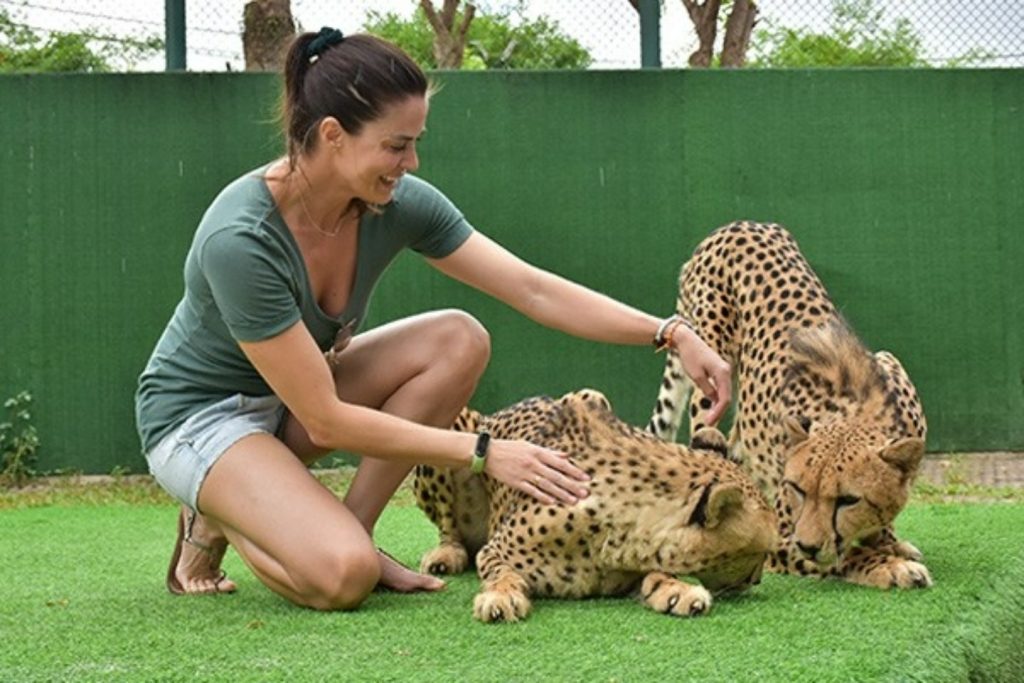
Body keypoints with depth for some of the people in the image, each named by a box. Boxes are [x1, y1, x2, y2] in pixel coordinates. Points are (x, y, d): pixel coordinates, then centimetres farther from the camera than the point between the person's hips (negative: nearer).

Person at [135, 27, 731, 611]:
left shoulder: (397, 205, -16)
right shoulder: (240, 240, -33)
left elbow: (535, 290, -14)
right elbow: (325, 421, -30)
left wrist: (671, 334, -24)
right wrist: (484, 452, -30)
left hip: (296, 394, 7)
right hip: (201, 414, -7)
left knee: (458, 340, -17)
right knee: (342, 576, -31)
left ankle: (349, 531, -7)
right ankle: (219, 518, 2)